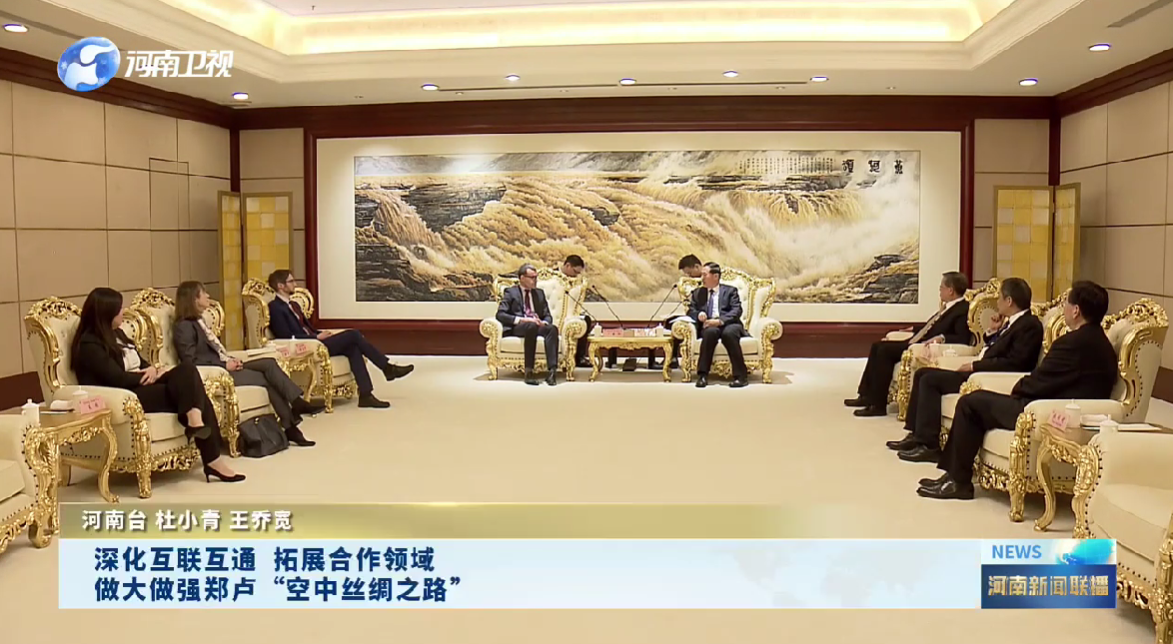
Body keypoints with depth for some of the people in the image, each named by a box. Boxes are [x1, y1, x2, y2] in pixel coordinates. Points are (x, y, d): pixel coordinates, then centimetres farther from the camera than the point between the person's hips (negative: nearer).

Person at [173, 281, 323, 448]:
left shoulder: (199, 322, 19)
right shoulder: (184, 327, -10)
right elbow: (191, 361, -18)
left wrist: (231, 360, 0)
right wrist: (224, 365, -17)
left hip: (224, 366, 8)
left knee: (269, 363, -12)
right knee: (267, 378, -16)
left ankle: (297, 403, -17)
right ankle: (290, 426, -13)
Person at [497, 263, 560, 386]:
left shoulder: (539, 293, 23)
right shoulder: (510, 292, 8)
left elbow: (547, 315, 17)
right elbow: (500, 314, -4)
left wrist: (544, 322, -9)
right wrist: (521, 319, -18)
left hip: (537, 325, 4)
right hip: (517, 327, -4)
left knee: (552, 328, -32)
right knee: (531, 326, -40)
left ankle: (552, 370, -42)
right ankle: (528, 371, -41)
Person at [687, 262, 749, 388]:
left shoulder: (730, 291, 14)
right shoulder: (697, 292, 23)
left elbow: (737, 311, 0)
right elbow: (691, 310, 14)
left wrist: (720, 321, -17)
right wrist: (698, 314, -11)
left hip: (729, 325, -1)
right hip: (708, 326, 1)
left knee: (729, 333, -38)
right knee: (710, 331, -36)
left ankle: (741, 376, -33)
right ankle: (702, 375, -36)